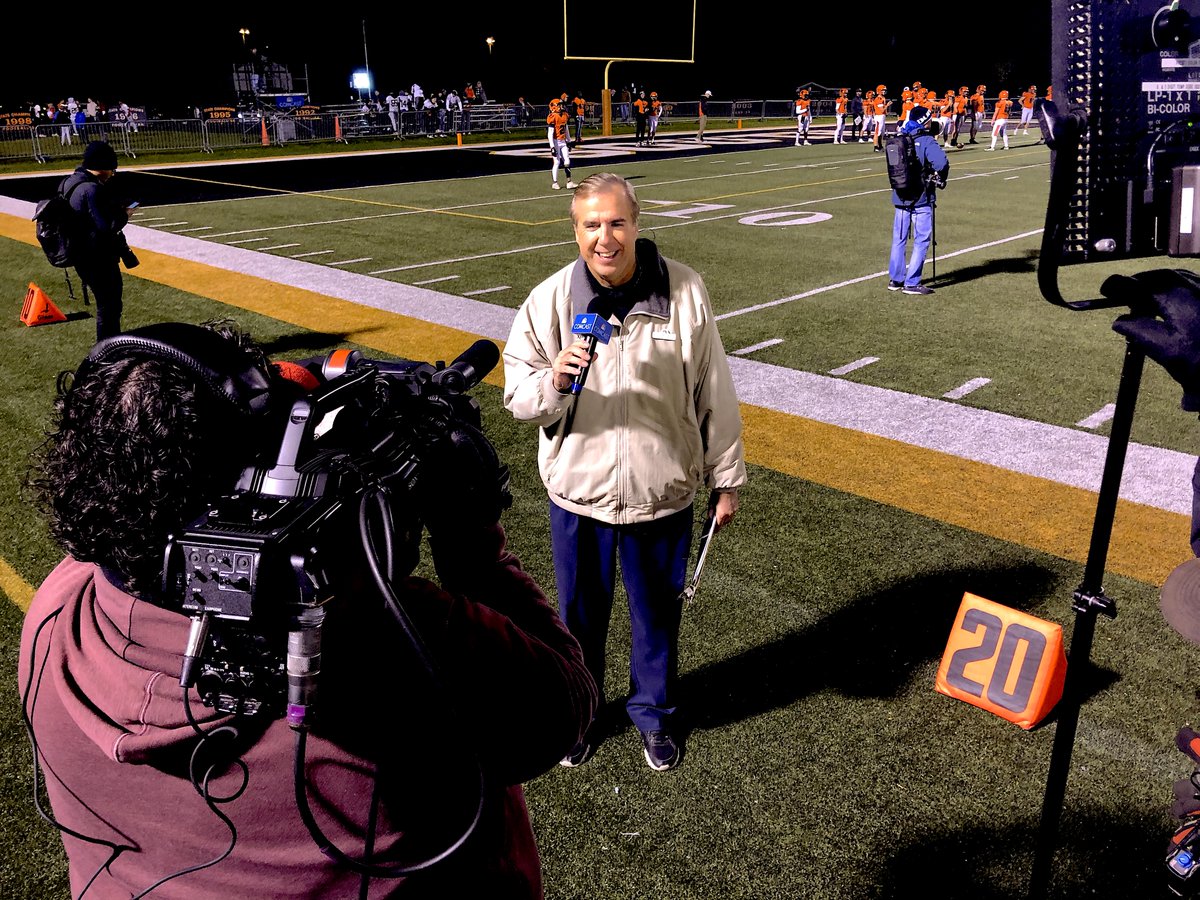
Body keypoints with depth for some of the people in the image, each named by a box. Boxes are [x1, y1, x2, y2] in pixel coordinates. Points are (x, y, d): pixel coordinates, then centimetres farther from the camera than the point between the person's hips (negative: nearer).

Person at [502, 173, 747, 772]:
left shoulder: (683, 293, -8)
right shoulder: (549, 300, -8)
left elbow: (714, 393, -1)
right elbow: (517, 396, -6)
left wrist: (726, 478, 4)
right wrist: (554, 379, -28)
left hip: (662, 493, 0)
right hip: (578, 494, 0)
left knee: (657, 614, 18)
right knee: (580, 615, 17)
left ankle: (654, 714, 43)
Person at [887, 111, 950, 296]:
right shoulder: (926, 141, -13)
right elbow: (941, 162, -25)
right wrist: (940, 178, -9)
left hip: (900, 196, 6)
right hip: (921, 198, -6)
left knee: (899, 239, 15)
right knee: (922, 240, 1)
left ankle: (895, 279, 21)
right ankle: (912, 283, -1)